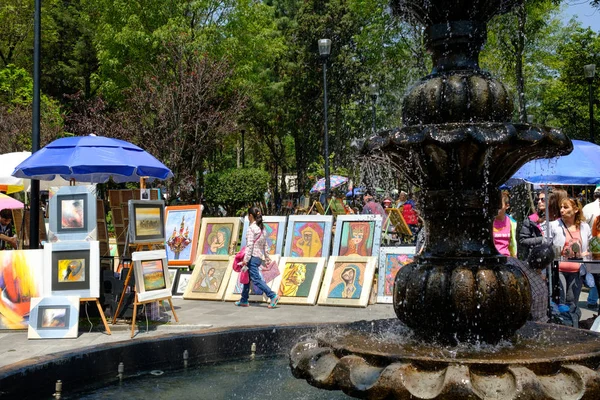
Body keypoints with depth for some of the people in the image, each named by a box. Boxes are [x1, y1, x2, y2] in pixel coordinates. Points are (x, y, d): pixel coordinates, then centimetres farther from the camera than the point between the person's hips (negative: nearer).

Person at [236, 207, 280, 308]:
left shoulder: (251, 228, -12)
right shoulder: (262, 228, 13)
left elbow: (250, 245, -18)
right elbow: (265, 245, 16)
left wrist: (246, 259, -19)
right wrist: (267, 257, 21)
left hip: (253, 257, -9)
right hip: (260, 257, 9)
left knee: (256, 279, -9)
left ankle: (273, 296, -16)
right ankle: (244, 301, 22)